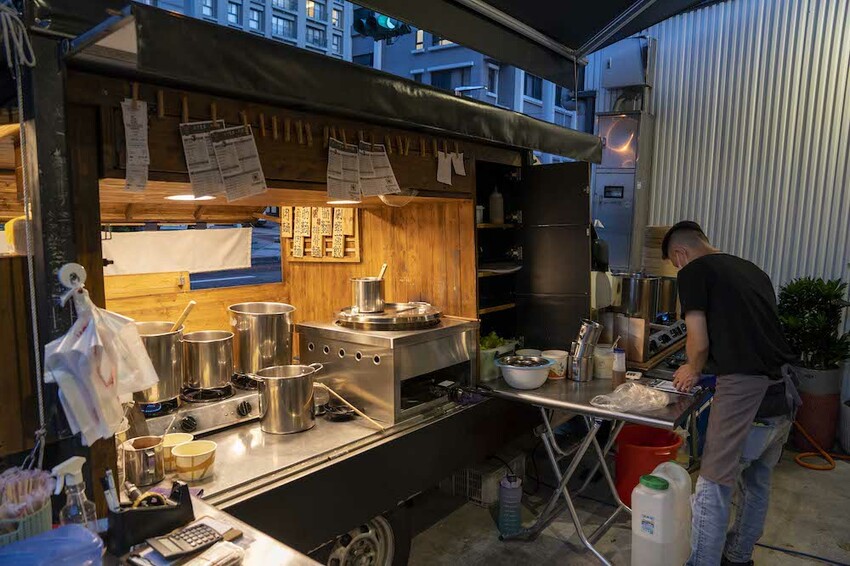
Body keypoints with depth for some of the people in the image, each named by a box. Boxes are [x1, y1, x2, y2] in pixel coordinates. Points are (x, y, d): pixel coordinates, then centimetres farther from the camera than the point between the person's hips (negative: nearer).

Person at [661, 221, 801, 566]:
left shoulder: (694, 272, -4)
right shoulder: (754, 271, 17)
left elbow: (700, 342, -7)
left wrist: (693, 370, 13)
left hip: (745, 392, -8)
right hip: (785, 392, 8)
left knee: (713, 489, 3)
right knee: (757, 483, 23)